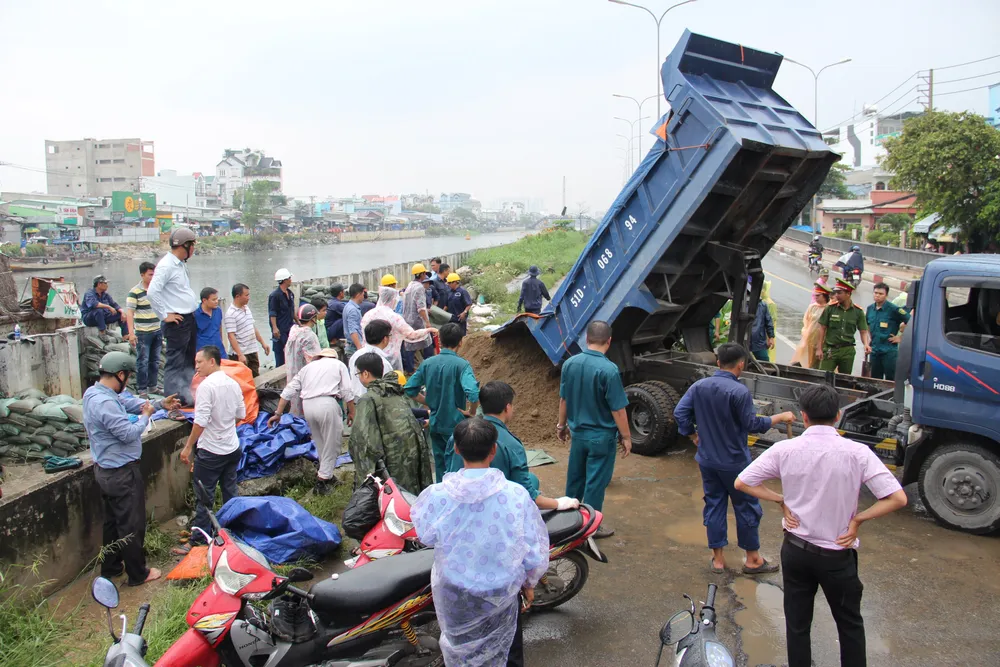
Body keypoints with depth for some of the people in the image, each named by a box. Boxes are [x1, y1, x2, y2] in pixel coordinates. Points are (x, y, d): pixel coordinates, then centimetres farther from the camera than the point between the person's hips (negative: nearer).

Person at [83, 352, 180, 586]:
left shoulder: (93, 392, 3)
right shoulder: (105, 403, -30)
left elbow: (128, 402, 13)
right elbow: (128, 433, -28)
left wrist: (159, 404, 7)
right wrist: (145, 416, -11)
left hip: (106, 470, 10)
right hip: (122, 474, -10)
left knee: (113, 520, 23)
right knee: (132, 525, 4)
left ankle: (111, 566, 37)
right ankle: (138, 574, 17)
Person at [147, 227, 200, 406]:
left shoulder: (181, 264, 15)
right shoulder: (166, 265, -15)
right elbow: (152, 292, -24)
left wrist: (197, 303, 13)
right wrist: (164, 316, -18)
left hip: (190, 319, 10)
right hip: (177, 322, -10)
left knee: (189, 362, 17)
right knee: (175, 363, -5)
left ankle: (186, 397, 27)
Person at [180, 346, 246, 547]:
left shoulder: (206, 386, -19)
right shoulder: (233, 383, 4)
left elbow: (200, 421, -21)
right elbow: (241, 415, 12)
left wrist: (188, 447, -13)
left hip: (210, 451, -7)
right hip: (232, 448, 7)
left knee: (204, 496, 4)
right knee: (231, 492, 17)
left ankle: (200, 539, 12)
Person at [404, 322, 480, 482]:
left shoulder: (428, 363, -1)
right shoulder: (461, 365, -18)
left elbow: (410, 389, 3)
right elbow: (473, 393, -32)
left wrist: (430, 402, 11)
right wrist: (471, 412, -15)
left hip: (435, 423, 5)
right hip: (456, 425, -5)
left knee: (440, 465, 19)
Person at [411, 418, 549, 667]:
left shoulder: (436, 496, -24)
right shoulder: (517, 495, -24)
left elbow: (426, 535, -3)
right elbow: (535, 551, -12)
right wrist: (529, 583, 6)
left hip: (453, 592, 1)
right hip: (500, 592, 0)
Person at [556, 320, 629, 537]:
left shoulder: (570, 363, -6)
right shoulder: (608, 369, -23)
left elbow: (563, 399, 6)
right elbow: (617, 409, -18)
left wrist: (562, 424, 19)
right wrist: (626, 437, -6)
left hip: (577, 432, 6)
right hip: (601, 436, -5)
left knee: (574, 478, 21)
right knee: (595, 482, 8)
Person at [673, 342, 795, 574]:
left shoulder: (699, 386, -2)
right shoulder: (739, 391, -20)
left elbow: (679, 413, -2)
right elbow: (753, 425, -16)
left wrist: (694, 437, 11)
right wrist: (780, 417, -1)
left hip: (707, 460, 5)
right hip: (734, 462, -5)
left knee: (714, 506, 14)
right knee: (746, 507, 10)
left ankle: (717, 559, 20)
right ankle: (753, 560, 23)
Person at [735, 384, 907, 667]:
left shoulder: (784, 450, -13)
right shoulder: (857, 453, -17)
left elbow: (742, 483, -8)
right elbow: (897, 498, -19)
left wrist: (781, 500, -2)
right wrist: (857, 519, -9)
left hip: (795, 550, 1)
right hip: (837, 556, -1)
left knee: (797, 624, 17)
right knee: (850, 625, 21)